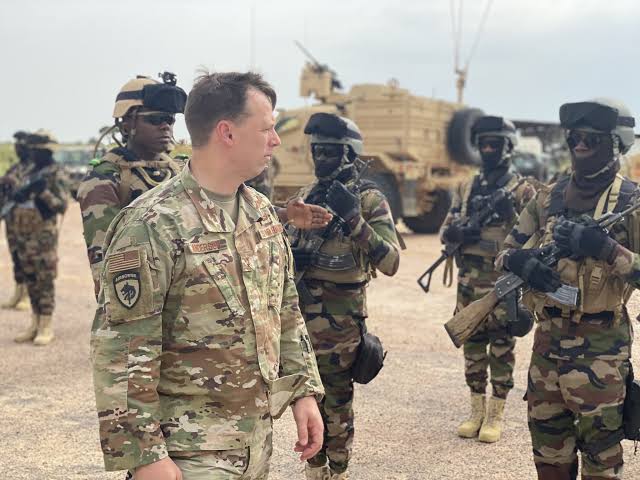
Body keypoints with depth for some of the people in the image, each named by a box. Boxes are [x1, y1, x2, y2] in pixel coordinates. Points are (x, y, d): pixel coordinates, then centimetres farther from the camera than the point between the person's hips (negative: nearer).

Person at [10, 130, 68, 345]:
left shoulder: (55, 174, -8)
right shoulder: (30, 172, 15)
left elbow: (61, 205, -14)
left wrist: (44, 191, -26)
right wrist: (15, 204, 7)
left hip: (44, 235, -8)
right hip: (24, 235, 8)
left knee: (45, 281, -5)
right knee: (31, 281, 11)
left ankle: (46, 328, 0)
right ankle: (35, 325, 18)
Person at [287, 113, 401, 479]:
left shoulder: (368, 198, -8)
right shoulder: (307, 195, 10)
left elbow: (390, 263, -18)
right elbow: (288, 247, 22)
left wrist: (354, 220, -28)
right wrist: (290, 256, -1)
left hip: (339, 322, -6)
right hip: (300, 316, 6)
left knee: (336, 405, 4)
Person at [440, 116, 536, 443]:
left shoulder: (522, 190, -1)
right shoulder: (467, 188, 14)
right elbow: (445, 230, 12)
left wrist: (511, 213, -19)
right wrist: (458, 232, -8)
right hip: (468, 281, 5)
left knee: (501, 349, 1)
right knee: (472, 347, 10)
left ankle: (495, 416, 10)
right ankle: (477, 412, 20)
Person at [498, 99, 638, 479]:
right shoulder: (549, 198, 8)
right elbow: (507, 252, 12)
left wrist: (604, 247, -25)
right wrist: (521, 262, -10)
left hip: (600, 344, -5)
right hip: (548, 336, 5)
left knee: (599, 446, 1)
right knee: (548, 438, 16)